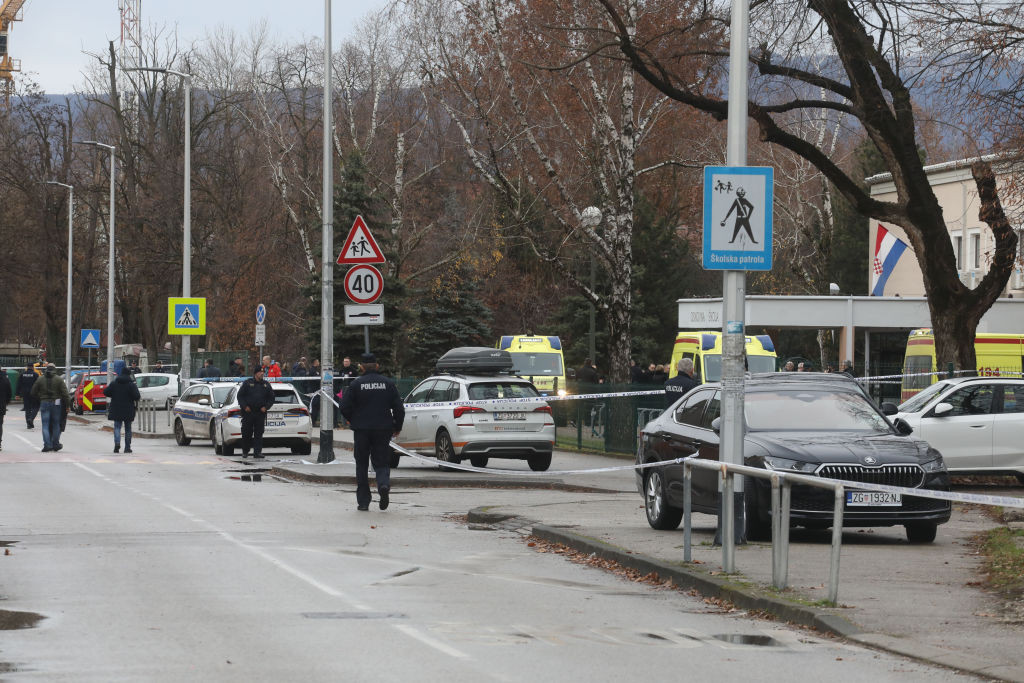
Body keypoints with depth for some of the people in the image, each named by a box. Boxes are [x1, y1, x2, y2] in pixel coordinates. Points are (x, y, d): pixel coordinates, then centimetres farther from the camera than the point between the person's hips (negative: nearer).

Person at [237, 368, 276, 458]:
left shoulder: (266, 384, 12)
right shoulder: (247, 383, 4)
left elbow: (271, 398, 15)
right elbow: (240, 396, 3)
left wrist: (266, 407, -1)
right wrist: (244, 406, -9)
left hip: (260, 413, 2)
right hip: (248, 412, -2)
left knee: (259, 434, -4)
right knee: (246, 433, 2)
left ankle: (257, 452, -4)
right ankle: (245, 451, 16)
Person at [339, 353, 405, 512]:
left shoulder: (356, 384, -4)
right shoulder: (388, 383, 2)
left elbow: (345, 407, -6)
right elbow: (399, 408, 2)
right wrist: (397, 427, 16)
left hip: (361, 430, -1)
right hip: (383, 430, 1)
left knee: (361, 465, 9)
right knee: (381, 462, 8)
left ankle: (363, 501, 8)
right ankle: (384, 484, -25)